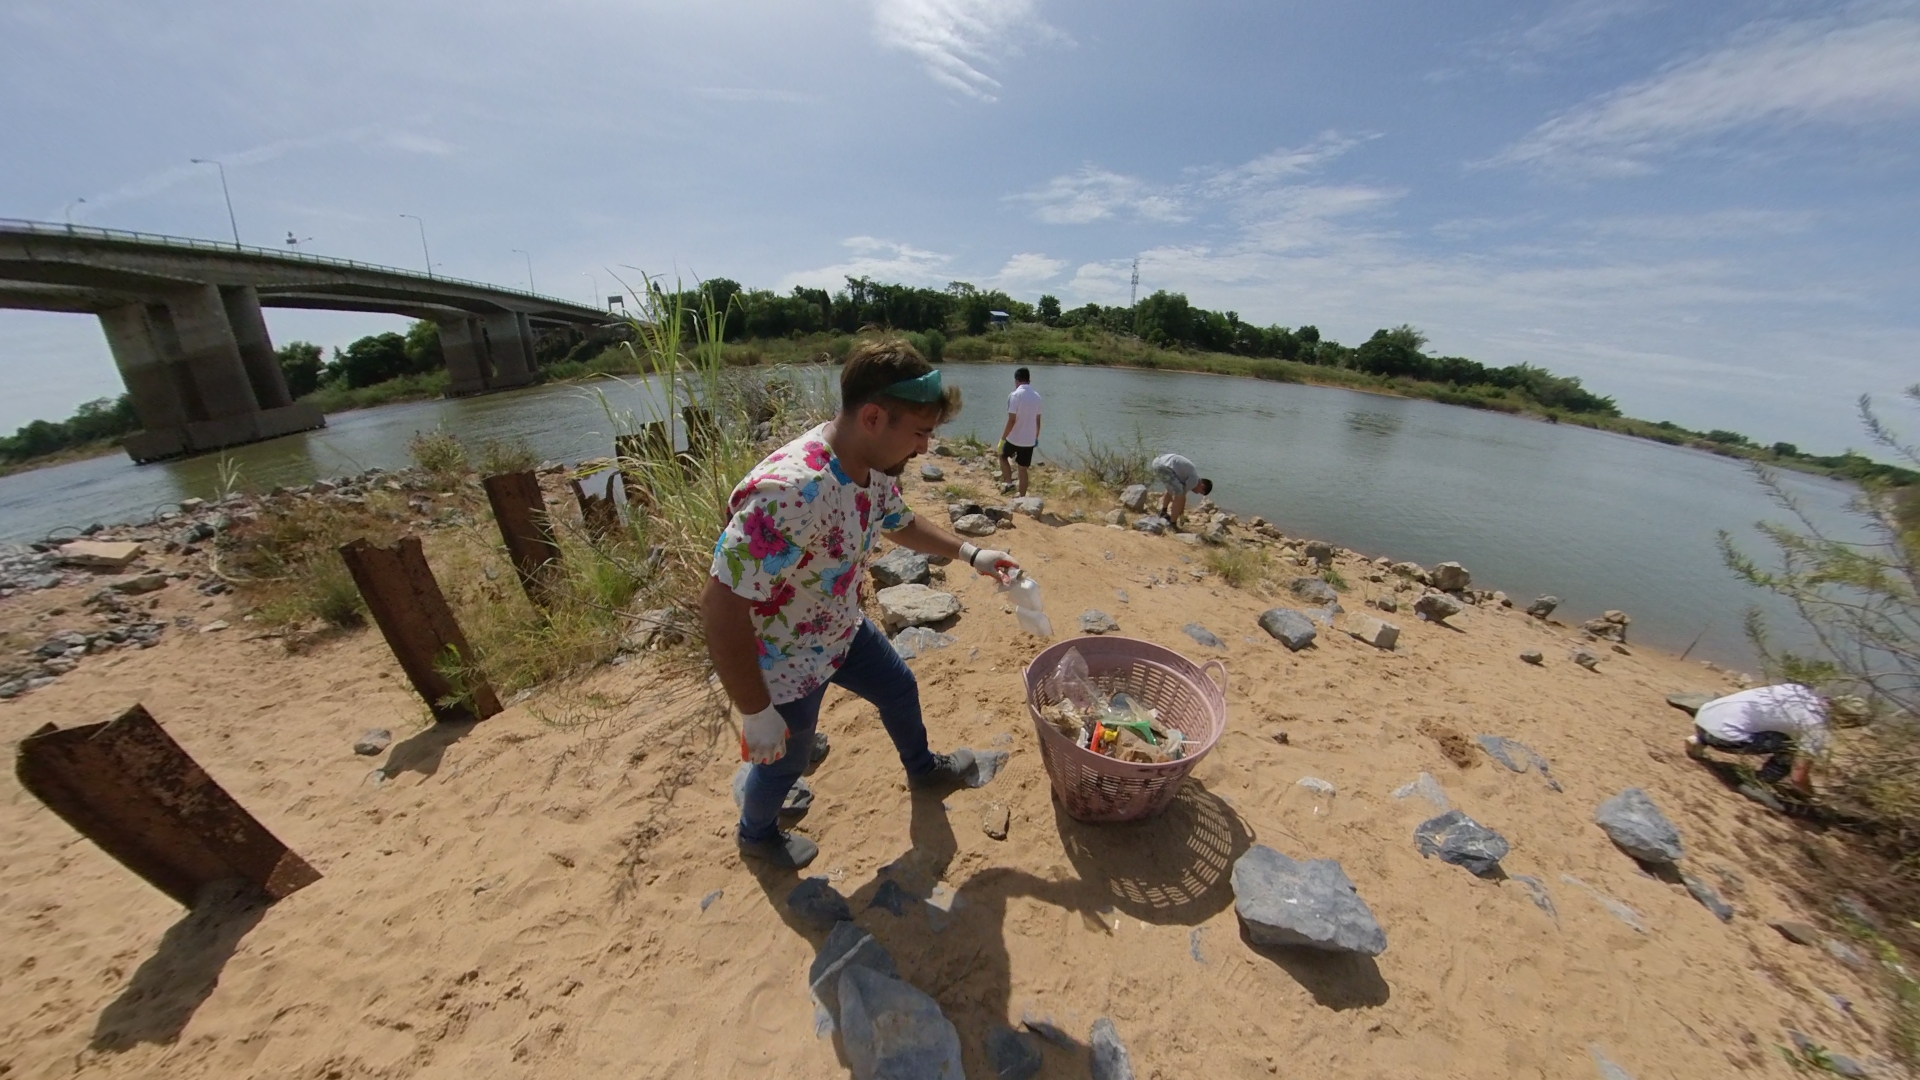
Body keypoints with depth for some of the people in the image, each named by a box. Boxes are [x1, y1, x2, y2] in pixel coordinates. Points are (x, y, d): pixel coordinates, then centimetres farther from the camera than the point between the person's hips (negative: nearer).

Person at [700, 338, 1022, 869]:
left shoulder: (874, 468, -12)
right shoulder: (791, 492, -40)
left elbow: (900, 522, 11)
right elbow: (720, 608, -35)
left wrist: (970, 553, 7)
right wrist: (757, 713, -25)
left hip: (842, 630, 8)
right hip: (786, 662, -7)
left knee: (899, 688, 24)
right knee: (785, 759, 19)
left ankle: (922, 767, 56)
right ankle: (757, 833, 54)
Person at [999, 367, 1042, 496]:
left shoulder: (1015, 395, -15)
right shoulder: (1036, 396, 4)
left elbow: (1012, 420, -19)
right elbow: (1038, 420, 10)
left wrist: (1003, 438, -12)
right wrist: (1036, 437, 22)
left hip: (1014, 438, -5)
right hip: (1029, 440, 5)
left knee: (1002, 456, 24)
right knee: (1023, 470, 12)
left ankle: (1008, 481, 10)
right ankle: (1022, 497, 15)